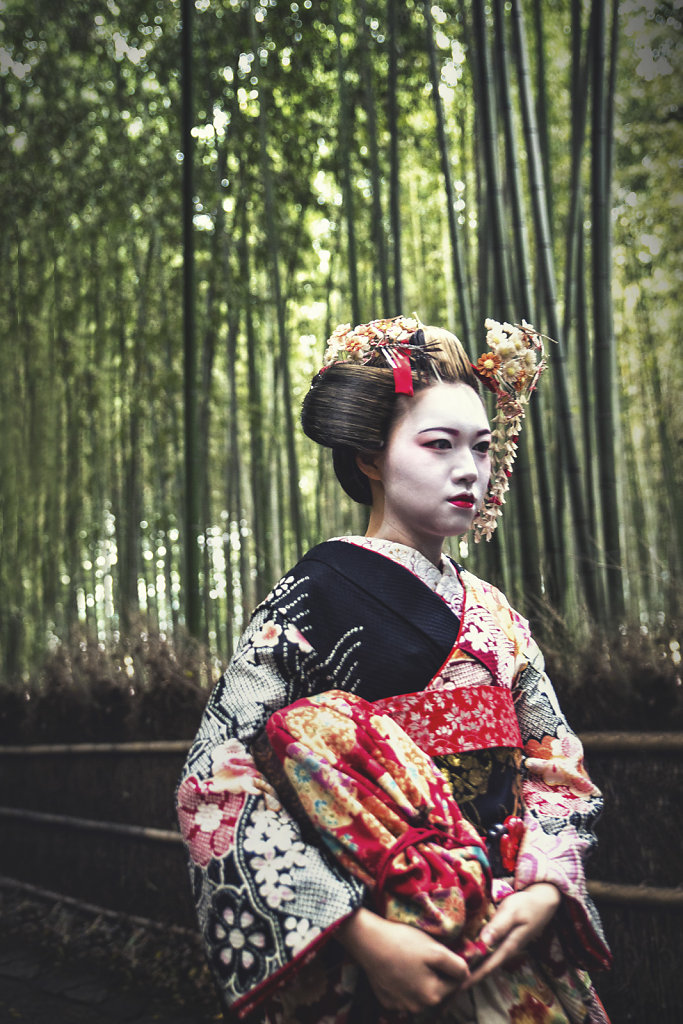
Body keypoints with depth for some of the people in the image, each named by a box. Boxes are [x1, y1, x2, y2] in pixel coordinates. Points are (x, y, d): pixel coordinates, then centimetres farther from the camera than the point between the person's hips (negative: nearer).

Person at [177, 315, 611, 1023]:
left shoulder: (497, 618, 7)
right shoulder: (314, 598, -11)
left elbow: (556, 767, 8)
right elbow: (218, 781, -18)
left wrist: (545, 888, -11)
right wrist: (361, 933, -24)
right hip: (363, 967, -5)